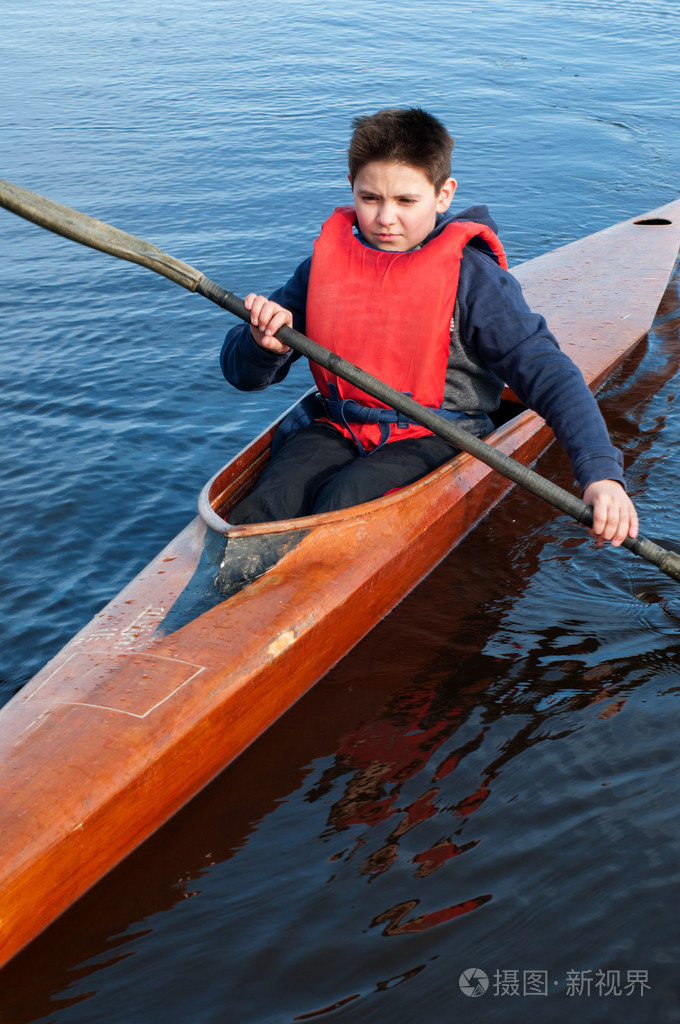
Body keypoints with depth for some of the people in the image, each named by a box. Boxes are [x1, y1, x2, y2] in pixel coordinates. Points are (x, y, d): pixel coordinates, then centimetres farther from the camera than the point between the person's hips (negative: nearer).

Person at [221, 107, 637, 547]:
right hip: (339, 427, 3)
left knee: (342, 504, -31)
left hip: (437, 436, -3)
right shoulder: (327, 262, 2)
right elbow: (240, 371, 6)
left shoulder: (470, 276, -9)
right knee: (257, 514, -24)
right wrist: (265, 345, -20)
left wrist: (600, 471, -29)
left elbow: (548, 372, -15)